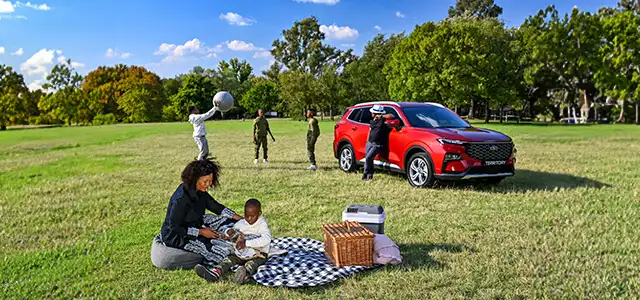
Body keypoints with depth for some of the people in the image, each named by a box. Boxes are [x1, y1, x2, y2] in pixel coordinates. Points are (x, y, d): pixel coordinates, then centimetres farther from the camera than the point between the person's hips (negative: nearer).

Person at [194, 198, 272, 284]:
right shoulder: (241, 223, 7)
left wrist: (247, 243, -34)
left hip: (259, 254, -6)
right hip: (242, 253, 6)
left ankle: (245, 274, -68)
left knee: (252, 263, -36)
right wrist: (229, 233, -9)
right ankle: (215, 273, -42)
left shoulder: (262, 225, -11)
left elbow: (266, 239, -28)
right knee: (229, 259, -18)